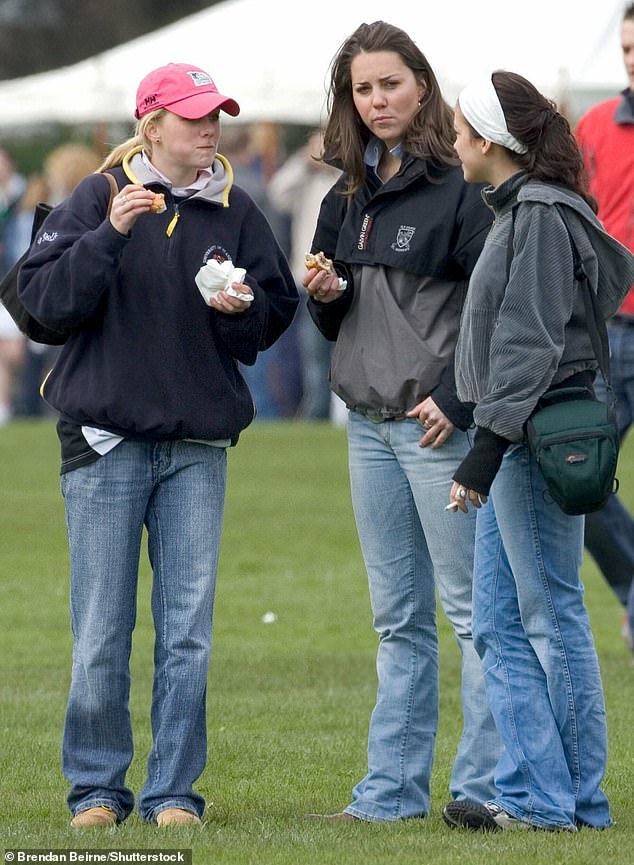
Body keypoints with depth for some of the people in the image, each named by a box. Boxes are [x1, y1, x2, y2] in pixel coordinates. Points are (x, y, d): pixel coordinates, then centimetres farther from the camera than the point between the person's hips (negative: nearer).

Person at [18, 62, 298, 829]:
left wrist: (244, 305, -8)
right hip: (105, 439, -3)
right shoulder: (97, 198, -2)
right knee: (101, 630, -1)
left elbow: (278, 307, 14)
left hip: (198, 446, 3)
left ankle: (173, 789, 8)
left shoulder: (234, 210, 8)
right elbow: (44, 298, -10)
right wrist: (110, 234, -21)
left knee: (188, 631, 1)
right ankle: (97, 787, 11)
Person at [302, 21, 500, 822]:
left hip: (441, 423, -8)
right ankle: (394, 787, 15)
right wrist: (325, 296, 0)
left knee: (470, 606, -3)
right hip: (368, 424, 8)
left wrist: (456, 399, -18)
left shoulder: (457, 188, -9)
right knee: (398, 617, 11)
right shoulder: (346, 199, 13)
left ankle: (486, 784, 0)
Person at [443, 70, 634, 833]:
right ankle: (532, 793, 9)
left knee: (551, 619, -4)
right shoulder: (519, 210, 16)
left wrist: (484, 453, -22)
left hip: (540, 439, -10)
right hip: (516, 440, 10)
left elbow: (528, 347, -18)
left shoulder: (541, 216, -13)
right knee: (499, 626, 8)